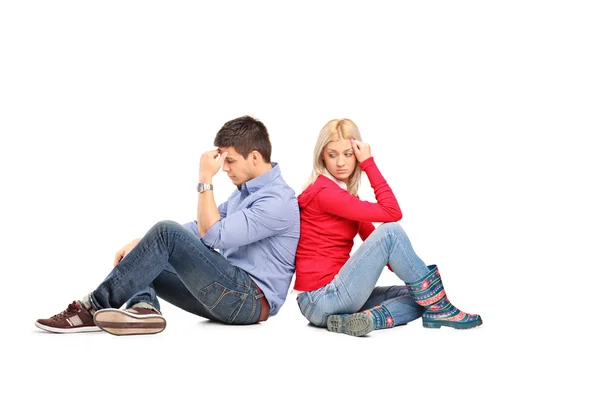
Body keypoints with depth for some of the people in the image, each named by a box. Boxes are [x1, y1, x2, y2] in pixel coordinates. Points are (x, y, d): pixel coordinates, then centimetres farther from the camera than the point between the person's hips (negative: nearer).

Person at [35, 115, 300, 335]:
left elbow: (213, 236, -19)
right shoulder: (246, 190, 18)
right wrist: (141, 244, 3)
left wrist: (205, 180, -14)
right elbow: (201, 228, 13)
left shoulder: (278, 201, -14)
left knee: (167, 233, -24)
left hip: (250, 301, -10)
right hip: (229, 294, 10)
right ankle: (143, 307, -26)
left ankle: (94, 309, -19)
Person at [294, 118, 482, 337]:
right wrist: (369, 162, -13)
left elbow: (373, 238, 10)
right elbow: (392, 212, -18)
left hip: (334, 294, 9)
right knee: (391, 231, -19)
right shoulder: (325, 192, -14)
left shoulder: (344, 192, 15)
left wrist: (409, 271, 0)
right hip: (323, 300, -9)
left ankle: (368, 317, -15)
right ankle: (439, 309, -8)